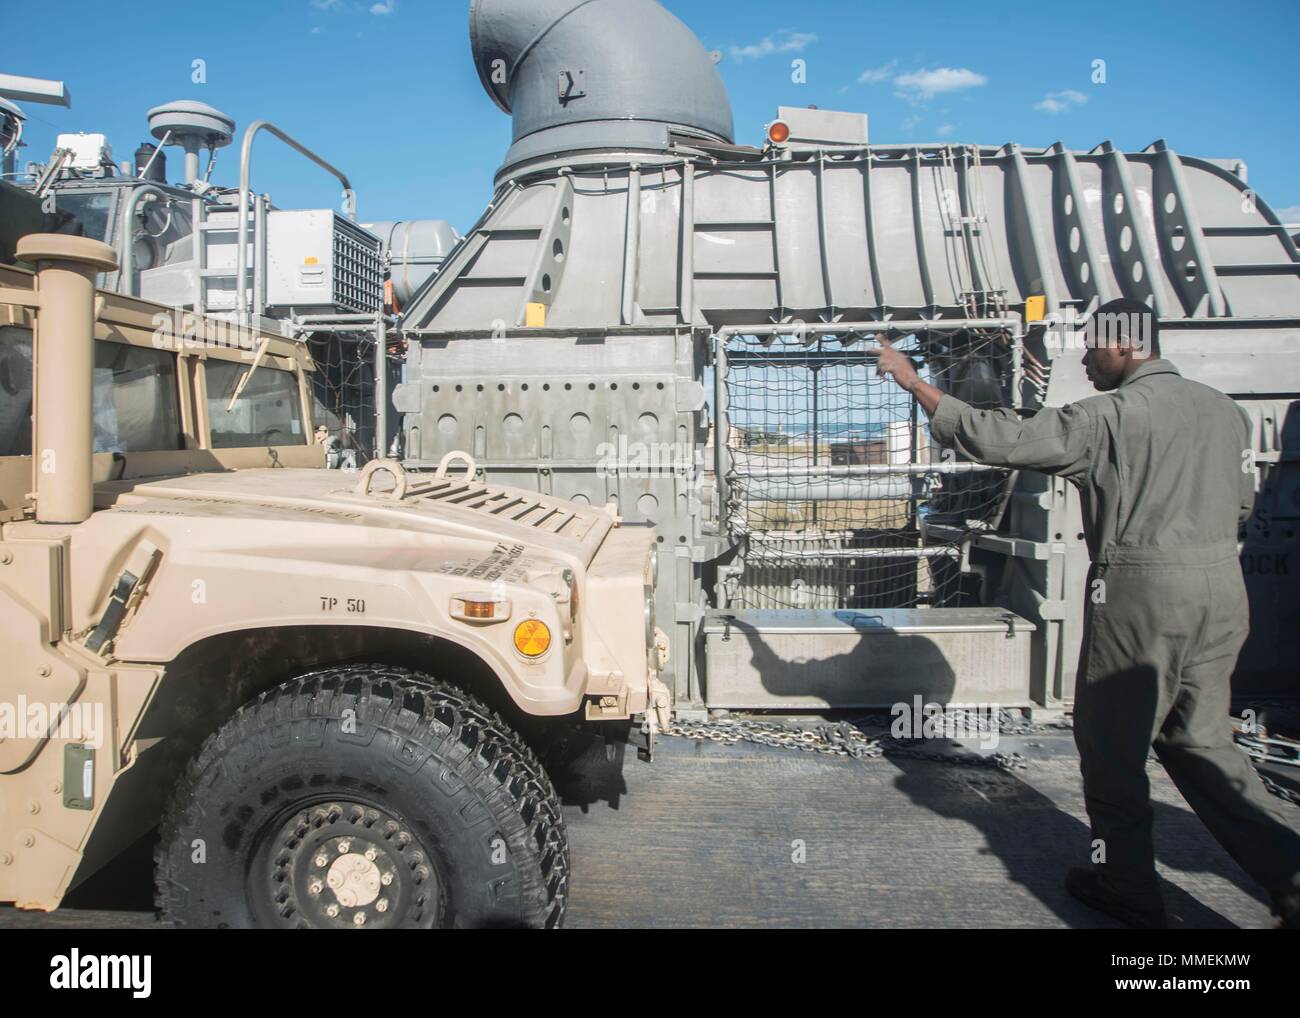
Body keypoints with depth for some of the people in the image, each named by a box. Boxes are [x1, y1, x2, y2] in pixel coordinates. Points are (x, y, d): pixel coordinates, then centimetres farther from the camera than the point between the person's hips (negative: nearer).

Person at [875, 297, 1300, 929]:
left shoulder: (1110, 417, -12)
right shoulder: (1226, 410, 11)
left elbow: (995, 438, -16)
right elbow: (1241, 503, 19)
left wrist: (914, 382, -8)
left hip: (1142, 590, -7)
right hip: (1223, 586, 7)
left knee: (1112, 738, 9)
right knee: (1200, 740, 18)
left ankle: (1127, 886, 21)